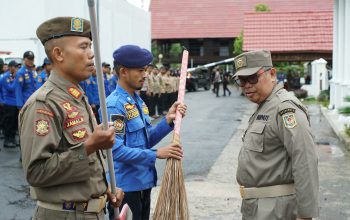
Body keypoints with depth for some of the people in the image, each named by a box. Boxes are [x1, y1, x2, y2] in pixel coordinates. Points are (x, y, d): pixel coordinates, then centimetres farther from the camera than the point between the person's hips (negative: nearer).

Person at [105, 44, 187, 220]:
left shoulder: (137, 100, 10)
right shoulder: (114, 105, -19)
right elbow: (115, 150, -25)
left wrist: (168, 120, -2)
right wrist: (156, 154, -25)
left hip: (143, 183, 9)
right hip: (125, 186, -9)